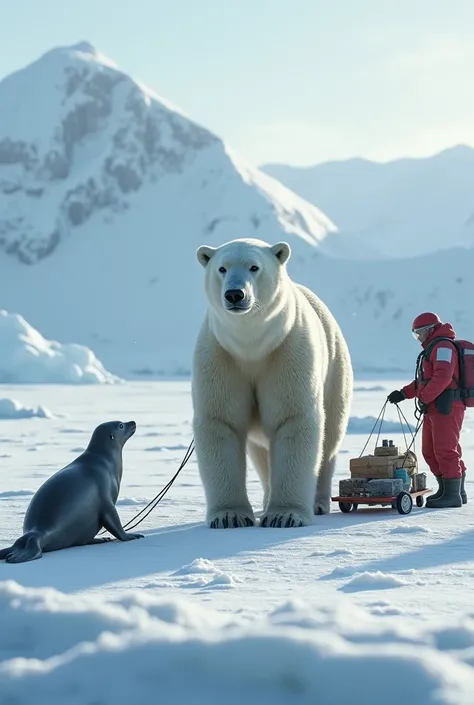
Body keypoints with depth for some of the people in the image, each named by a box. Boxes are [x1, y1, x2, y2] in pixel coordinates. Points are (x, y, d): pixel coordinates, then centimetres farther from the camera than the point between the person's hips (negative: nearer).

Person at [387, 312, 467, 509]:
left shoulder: (443, 347, -10)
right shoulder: (432, 349, 24)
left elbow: (442, 377, -23)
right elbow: (423, 381, 25)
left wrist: (424, 398, -22)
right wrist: (404, 393, 13)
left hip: (446, 408, -11)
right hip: (434, 409, 11)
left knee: (445, 451, -9)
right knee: (430, 452, 12)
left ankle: (453, 494, -6)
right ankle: (452, 490, 19)